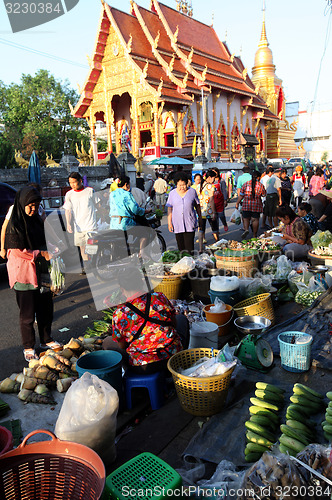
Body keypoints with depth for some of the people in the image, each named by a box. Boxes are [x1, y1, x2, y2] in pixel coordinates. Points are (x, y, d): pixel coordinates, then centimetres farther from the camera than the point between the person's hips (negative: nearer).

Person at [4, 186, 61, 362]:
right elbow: (16, 251, -15)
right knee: (27, 313, 4)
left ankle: (46, 340, 30)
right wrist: (41, 253, -17)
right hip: (24, 273, -6)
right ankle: (28, 347, 19)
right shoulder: (15, 224, -12)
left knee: (45, 307, 13)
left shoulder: (37, 220, 9)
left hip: (40, 272, 6)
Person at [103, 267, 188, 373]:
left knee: (107, 342, 22)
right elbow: (174, 324, 5)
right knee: (181, 318, 31)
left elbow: (122, 346, -2)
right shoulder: (159, 297, -9)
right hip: (173, 355, 1)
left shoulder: (119, 314, -14)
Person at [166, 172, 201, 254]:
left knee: (189, 246, -8)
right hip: (177, 225, 2)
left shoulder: (192, 191, 2)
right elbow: (169, 209, 5)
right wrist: (169, 223, 0)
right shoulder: (172, 193, 4)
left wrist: (200, 217, 16)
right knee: (180, 246, 8)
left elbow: (197, 206, 12)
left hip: (190, 224, -2)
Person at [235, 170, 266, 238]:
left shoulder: (246, 184, 1)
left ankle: (246, 229, -13)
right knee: (255, 219, 5)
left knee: (246, 218, 11)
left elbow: (241, 195, 2)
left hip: (246, 205, 1)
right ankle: (255, 235, 10)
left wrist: (237, 203, 11)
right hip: (257, 205, 0)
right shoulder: (260, 185, -2)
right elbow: (264, 195, 9)